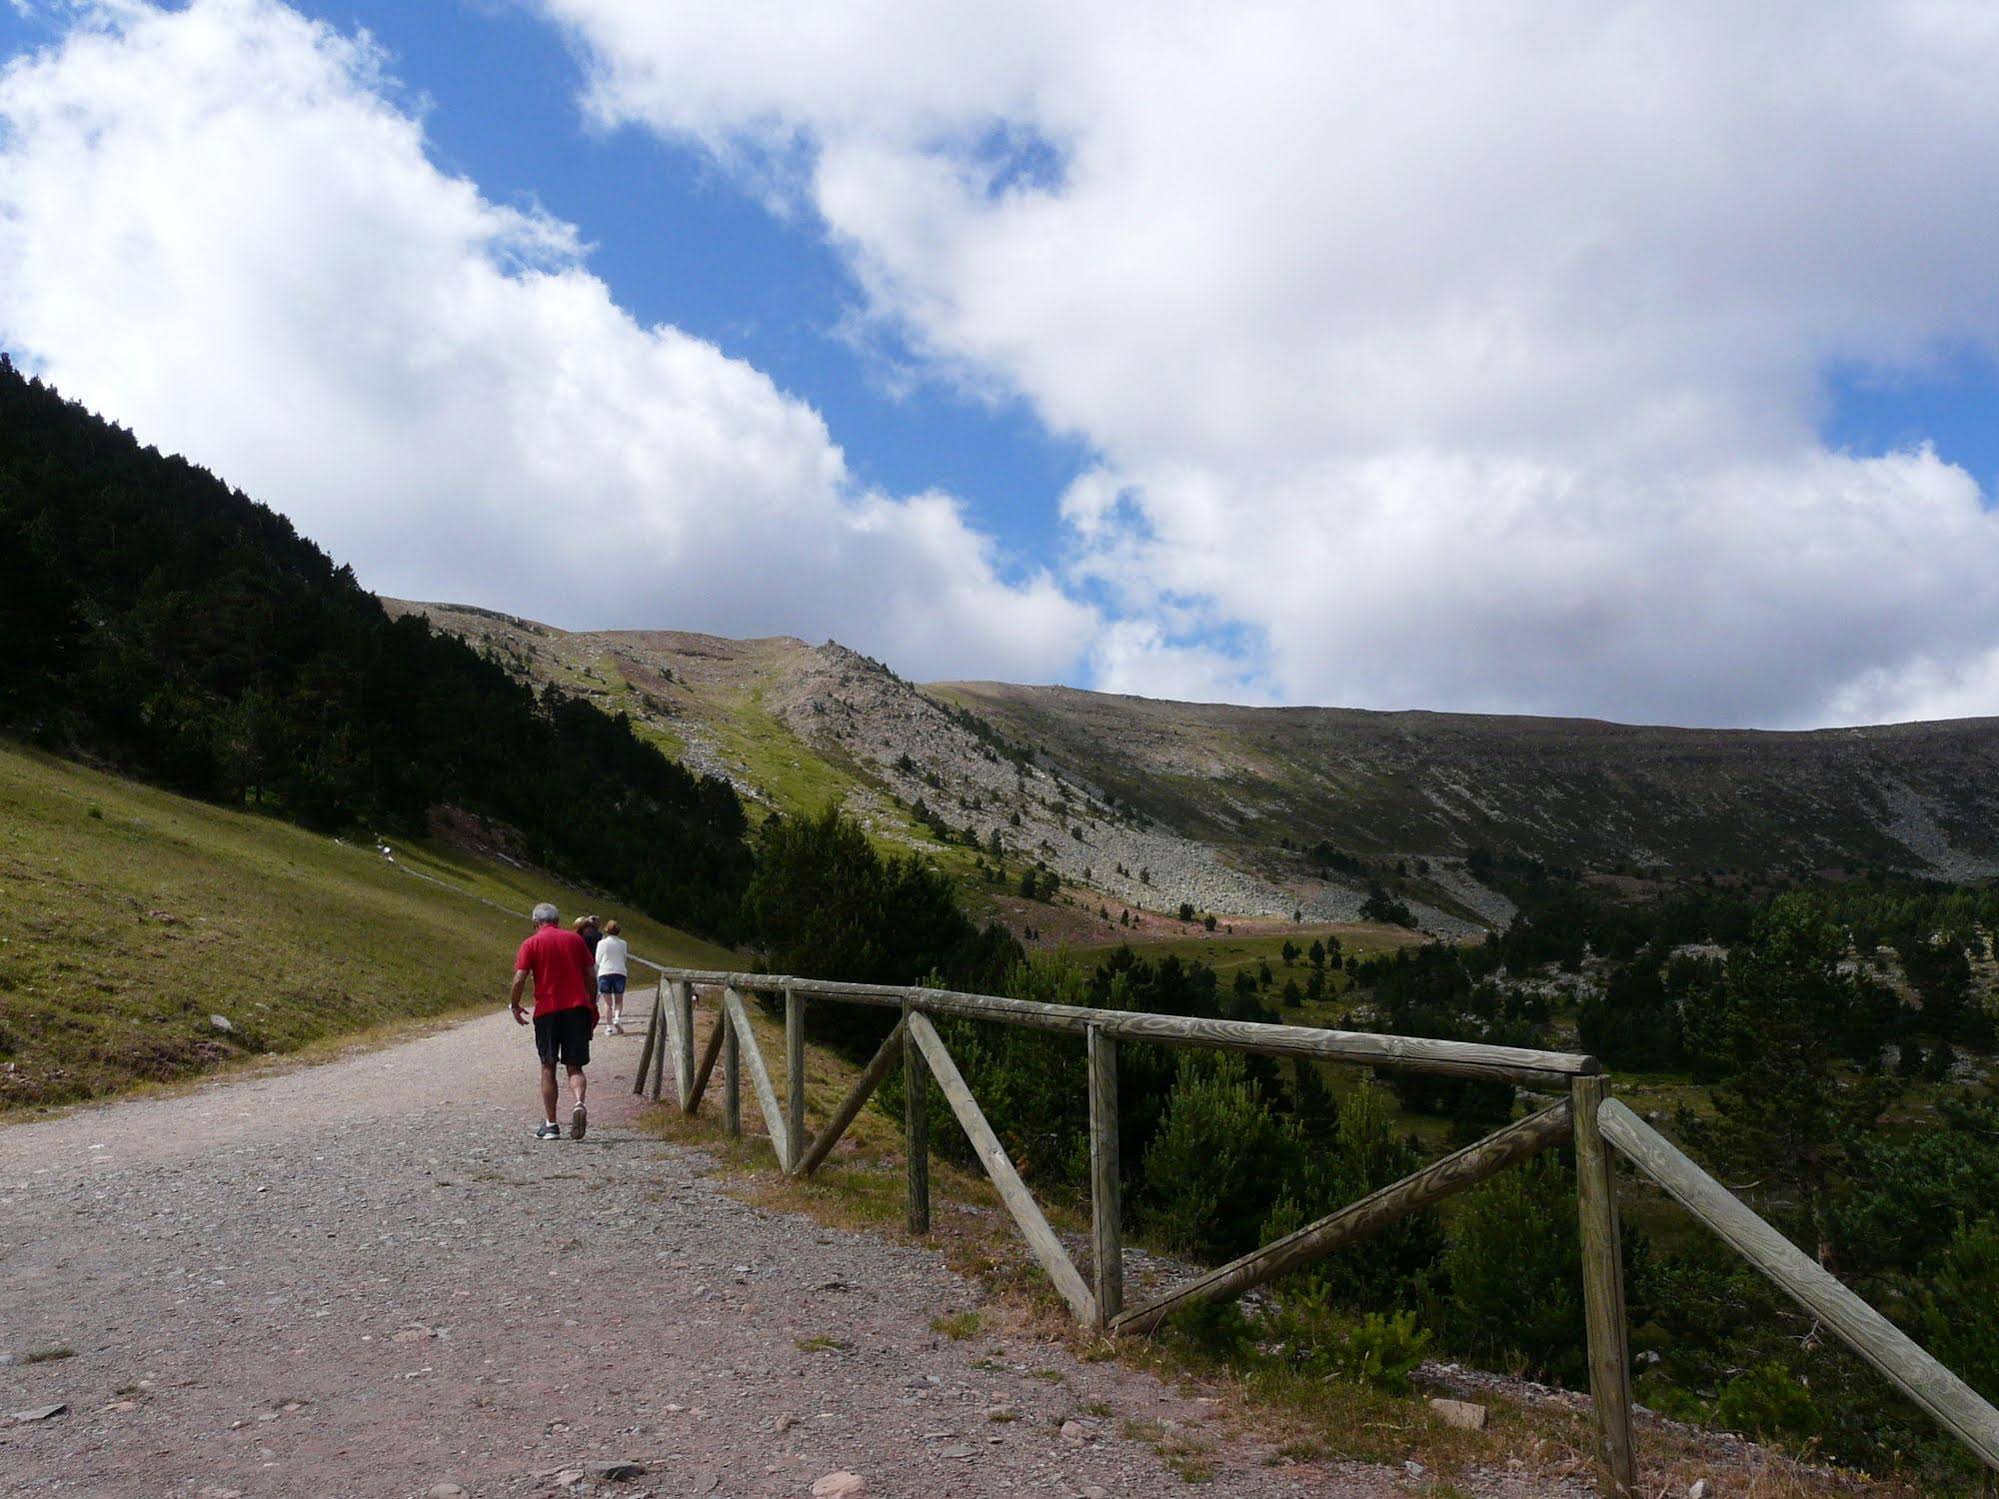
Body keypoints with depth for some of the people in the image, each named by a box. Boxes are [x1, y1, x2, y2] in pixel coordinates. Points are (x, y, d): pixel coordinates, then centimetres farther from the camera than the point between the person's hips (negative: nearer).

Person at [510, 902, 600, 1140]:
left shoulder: (531, 944, 2)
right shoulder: (575, 939, 10)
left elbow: (520, 978, -7)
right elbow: (590, 975, 9)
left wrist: (514, 1006, 8)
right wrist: (592, 1007, 18)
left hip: (547, 1010, -2)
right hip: (578, 1007, 2)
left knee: (548, 1068, 10)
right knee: (575, 1066, 5)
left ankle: (550, 1124, 10)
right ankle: (578, 1103, -23)